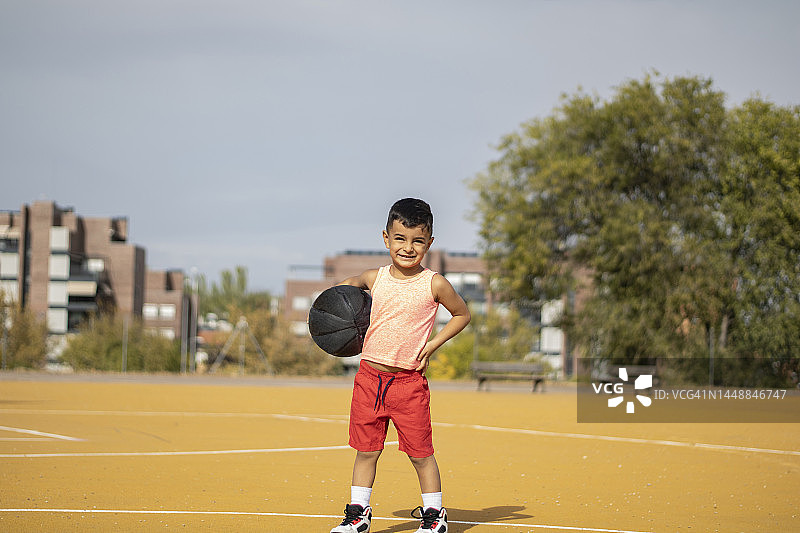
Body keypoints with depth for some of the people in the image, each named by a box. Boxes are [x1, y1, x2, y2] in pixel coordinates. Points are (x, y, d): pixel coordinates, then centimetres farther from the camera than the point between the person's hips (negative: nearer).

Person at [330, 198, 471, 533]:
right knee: (366, 451, 9)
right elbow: (349, 283, 26)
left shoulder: (434, 285, -6)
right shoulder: (375, 278, 4)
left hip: (409, 381, -3)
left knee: (420, 453, 2)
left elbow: (462, 315, 8)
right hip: (370, 377, 3)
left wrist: (431, 345, -1)